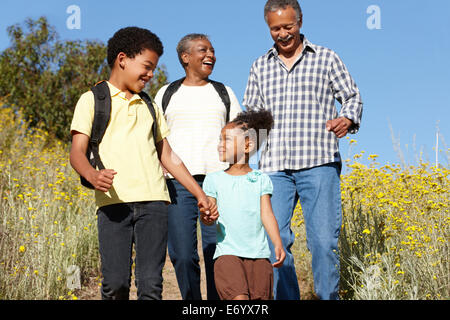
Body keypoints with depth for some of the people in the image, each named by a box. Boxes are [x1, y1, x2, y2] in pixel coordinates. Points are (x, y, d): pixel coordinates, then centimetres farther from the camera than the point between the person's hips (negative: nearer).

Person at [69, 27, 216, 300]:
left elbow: (167, 155, 25)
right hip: (114, 202, -3)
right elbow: (77, 152, 0)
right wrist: (93, 175, -22)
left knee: (151, 283, -6)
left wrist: (200, 193, 17)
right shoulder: (92, 100, 9)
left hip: (153, 201, 4)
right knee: (115, 283, -7)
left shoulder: (149, 106, 25)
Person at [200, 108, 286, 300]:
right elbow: (208, 212, 4)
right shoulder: (214, 180, 9)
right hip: (228, 253, -1)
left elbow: (267, 214, 1)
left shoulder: (261, 180, 8)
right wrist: (207, 217, -21)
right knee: (239, 298, -18)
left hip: (259, 254, 1)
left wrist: (278, 245, -12)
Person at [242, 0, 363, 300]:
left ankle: (328, 297, 6)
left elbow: (352, 97, 11)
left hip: (318, 164, -2)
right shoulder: (260, 67, 16)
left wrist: (347, 119, -11)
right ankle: (286, 298, 9)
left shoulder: (326, 58, 9)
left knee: (323, 239, -7)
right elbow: (250, 114, 22)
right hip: (275, 167, 3)